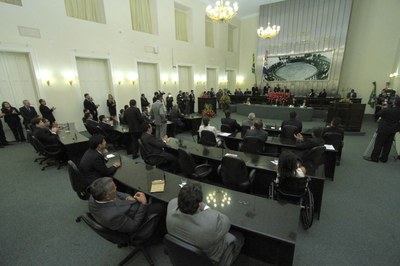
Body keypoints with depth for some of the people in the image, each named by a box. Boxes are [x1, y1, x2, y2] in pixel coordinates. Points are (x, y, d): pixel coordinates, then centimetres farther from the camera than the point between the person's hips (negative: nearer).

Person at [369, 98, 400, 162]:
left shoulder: (387, 110, -20)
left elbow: (378, 114, -7)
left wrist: (383, 109, 8)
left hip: (384, 129, -5)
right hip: (393, 130, 5)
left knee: (379, 144, 3)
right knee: (388, 145, 13)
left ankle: (374, 158, 8)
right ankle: (384, 158, 21)